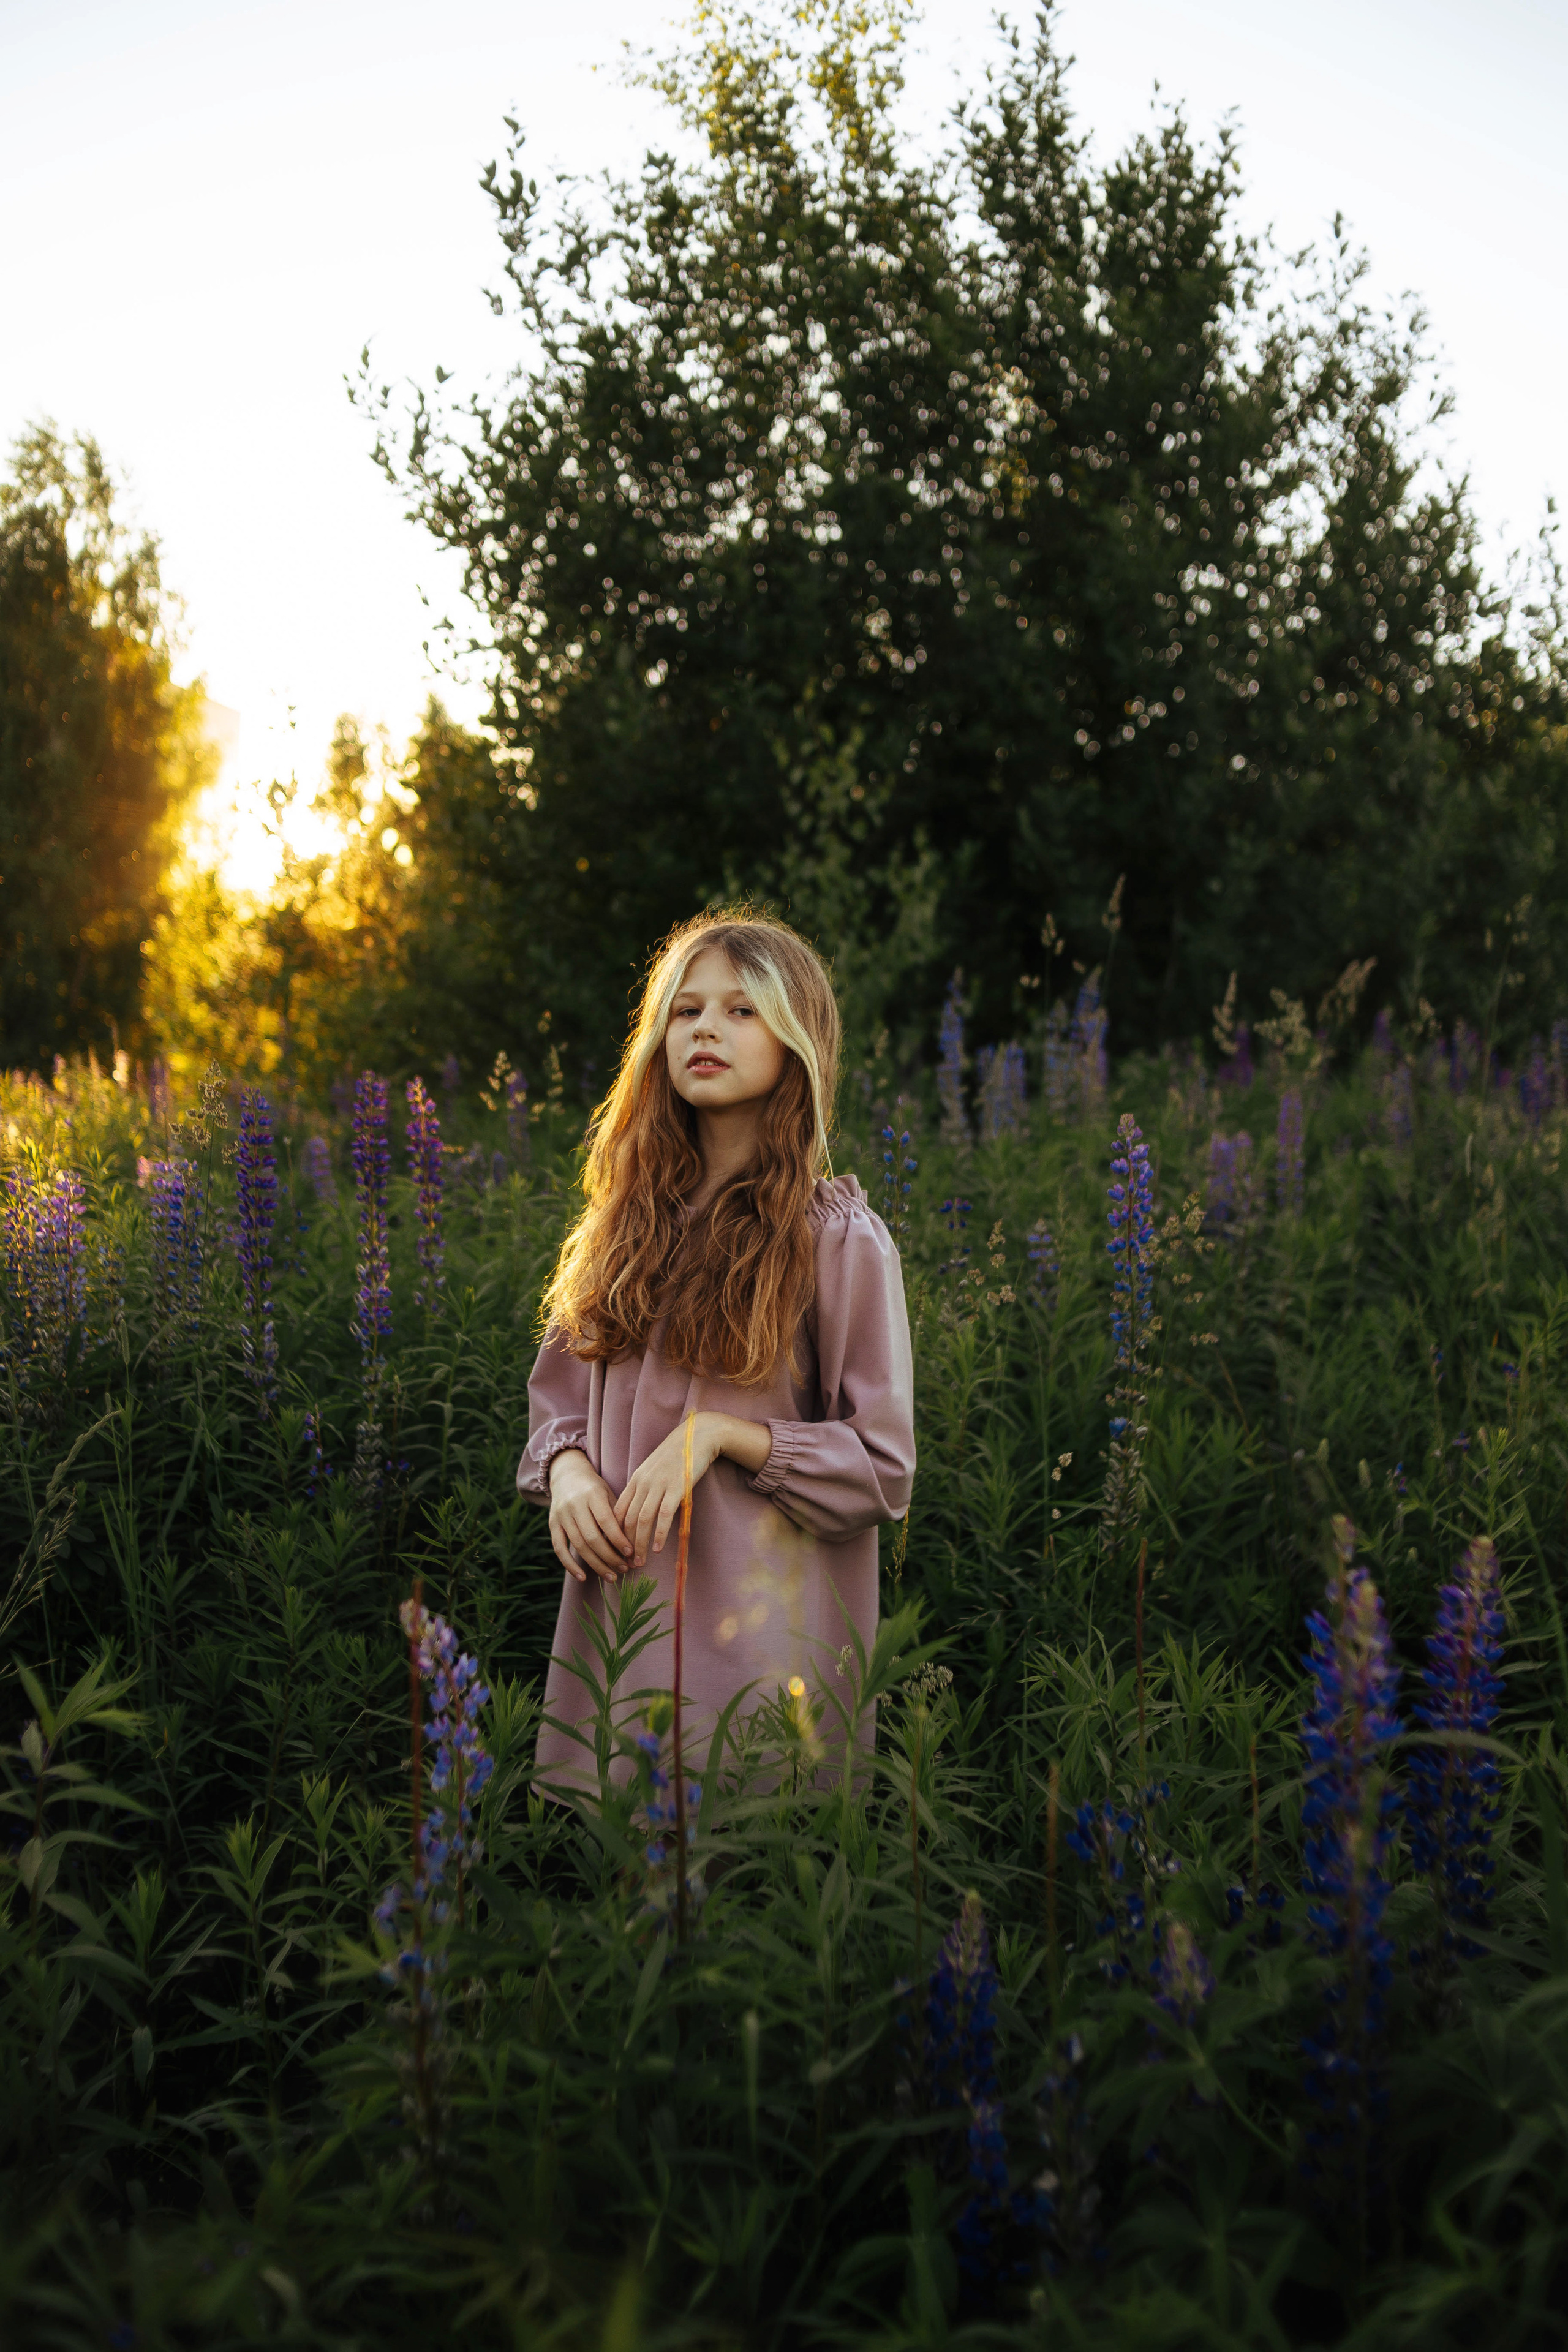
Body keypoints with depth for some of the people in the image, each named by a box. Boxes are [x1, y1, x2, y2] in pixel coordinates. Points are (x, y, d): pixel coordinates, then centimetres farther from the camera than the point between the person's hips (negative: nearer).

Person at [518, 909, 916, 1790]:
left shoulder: (839, 1238, -6)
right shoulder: (625, 1224, 9)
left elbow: (883, 1471, -6)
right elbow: (561, 1394, 18)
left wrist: (722, 1433, -16)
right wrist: (567, 1469, -4)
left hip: (761, 1629, -4)